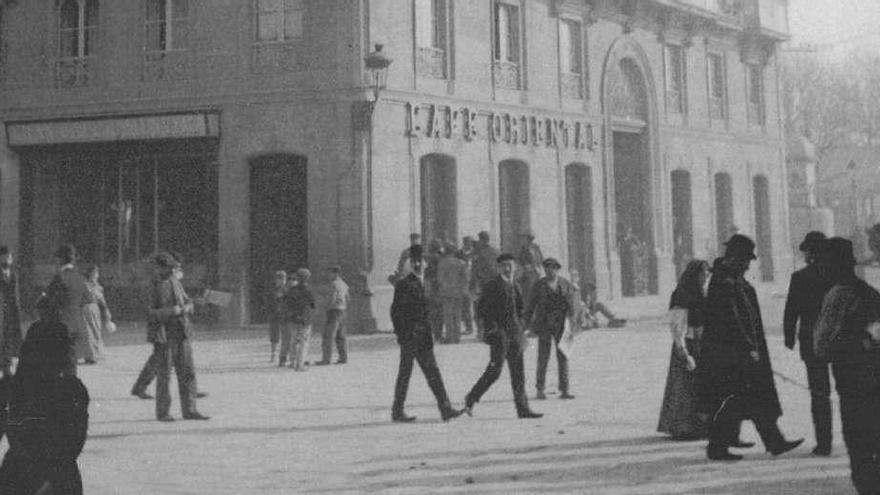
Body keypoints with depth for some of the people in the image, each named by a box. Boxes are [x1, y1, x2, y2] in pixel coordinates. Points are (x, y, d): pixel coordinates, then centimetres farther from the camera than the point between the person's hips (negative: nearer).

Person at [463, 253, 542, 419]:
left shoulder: (516, 286, 16)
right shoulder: (493, 286, -6)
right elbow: (481, 308, -8)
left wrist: (518, 329, 17)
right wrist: (492, 327, -15)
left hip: (514, 335, 7)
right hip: (499, 335, -7)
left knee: (518, 372, 4)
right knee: (495, 370, -10)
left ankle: (523, 409, 6)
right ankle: (471, 399, 5)